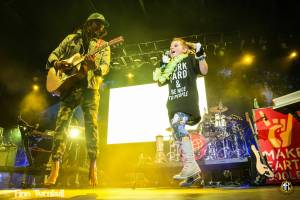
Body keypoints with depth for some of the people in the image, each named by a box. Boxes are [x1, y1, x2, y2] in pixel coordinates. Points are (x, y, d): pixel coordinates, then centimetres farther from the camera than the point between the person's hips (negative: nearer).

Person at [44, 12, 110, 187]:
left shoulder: (104, 46, 15)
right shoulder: (72, 38, 19)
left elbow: (106, 66, -1)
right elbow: (54, 54, 18)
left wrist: (96, 67, -24)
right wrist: (56, 63, -5)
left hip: (91, 87, -1)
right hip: (69, 85, 1)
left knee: (91, 124, -11)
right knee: (62, 122, -7)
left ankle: (93, 167, -5)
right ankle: (55, 169, -4)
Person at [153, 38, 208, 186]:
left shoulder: (190, 59, 10)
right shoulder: (169, 65, 24)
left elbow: (204, 71, -4)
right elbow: (160, 82, 16)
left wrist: (200, 56, -18)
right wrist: (162, 65, 8)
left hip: (188, 101, -6)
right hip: (173, 104, 7)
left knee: (177, 124, -30)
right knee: (178, 136, 2)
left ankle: (191, 165, -25)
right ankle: (193, 172, 10)